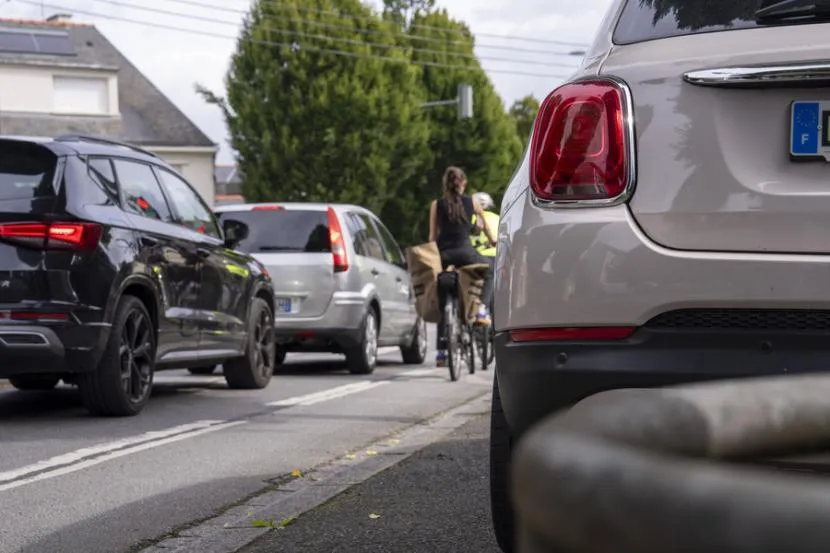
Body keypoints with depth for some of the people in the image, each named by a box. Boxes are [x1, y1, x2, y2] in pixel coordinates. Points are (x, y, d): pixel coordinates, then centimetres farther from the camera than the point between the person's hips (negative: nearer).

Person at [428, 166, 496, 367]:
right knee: (489, 272, 28)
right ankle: (482, 309, 6)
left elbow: (432, 236, 10)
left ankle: (440, 351, 8)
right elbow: (485, 227, 20)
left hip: (443, 254, 2)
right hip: (464, 251, -2)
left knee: (442, 303, 10)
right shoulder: (471, 202, 8)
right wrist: (494, 241, 38)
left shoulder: (436, 205, 10)